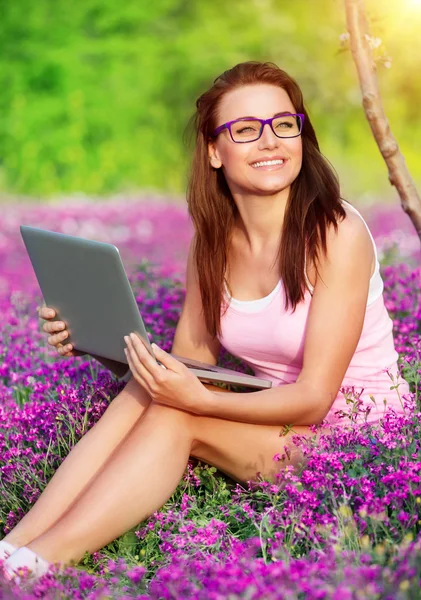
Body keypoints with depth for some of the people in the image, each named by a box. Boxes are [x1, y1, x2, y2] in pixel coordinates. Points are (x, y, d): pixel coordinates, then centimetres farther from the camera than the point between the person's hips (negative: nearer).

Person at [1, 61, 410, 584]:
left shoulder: (336, 233, -19)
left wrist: (199, 400, -34)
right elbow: (190, 361, -1)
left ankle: (42, 557, -27)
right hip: (271, 411, 5)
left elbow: (314, 397, -20)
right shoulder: (212, 240, 0)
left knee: (173, 416, -26)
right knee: (145, 391, -21)